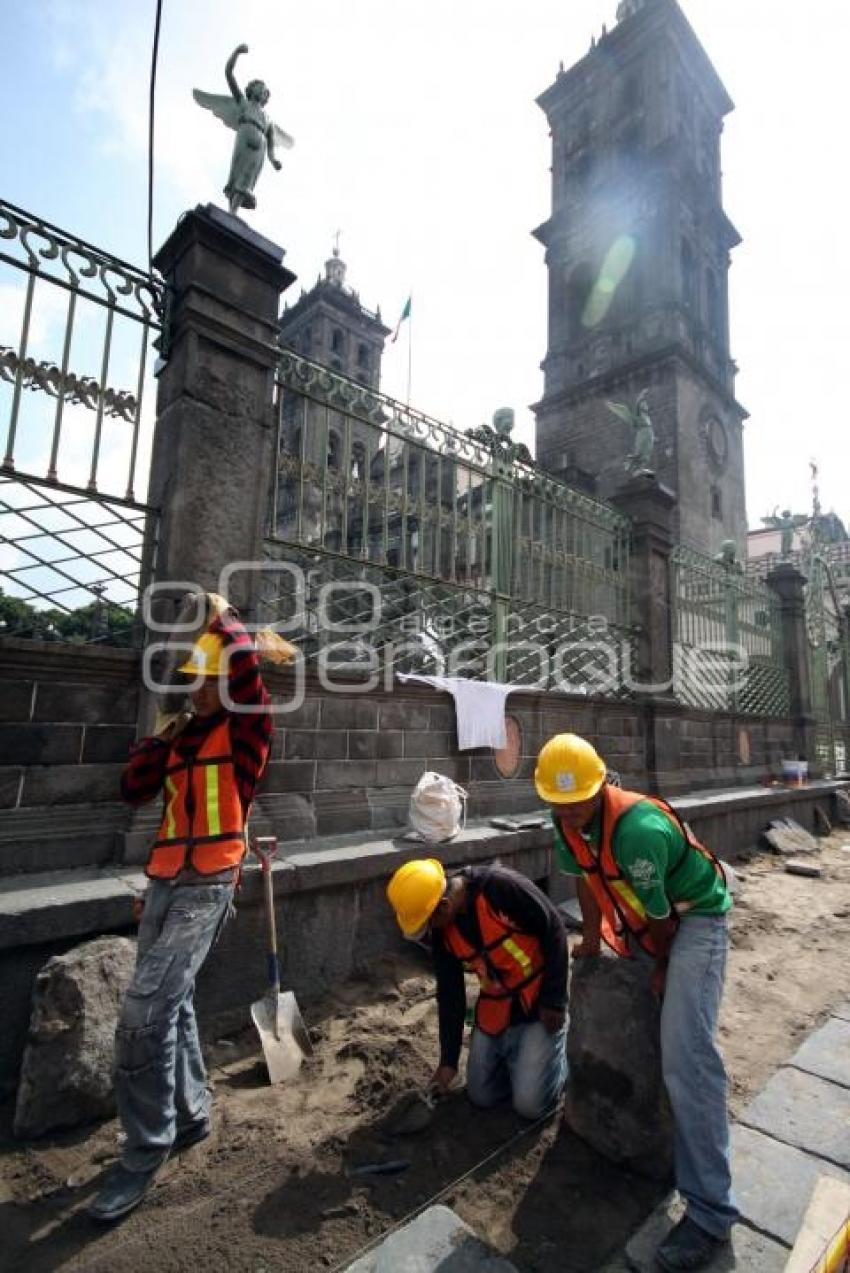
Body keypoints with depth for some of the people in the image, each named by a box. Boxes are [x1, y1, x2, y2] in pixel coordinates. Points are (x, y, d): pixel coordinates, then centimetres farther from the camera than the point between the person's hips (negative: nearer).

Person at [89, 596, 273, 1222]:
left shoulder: (246, 729, -7)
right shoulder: (183, 734, 13)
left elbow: (247, 667, -25)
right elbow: (134, 789, 10)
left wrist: (224, 617, -8)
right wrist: (163, 734, 1)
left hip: (207, 884, -7)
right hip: (165, 880, 8)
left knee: (145, 1010, -12)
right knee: (171, 1003, 16)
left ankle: (145, 1153, 6)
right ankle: (191, 1116, 34)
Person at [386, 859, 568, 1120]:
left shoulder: (502, 886, -30)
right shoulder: (442, 931, -9)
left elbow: (554, 931, -21)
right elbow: (449, 994, 2)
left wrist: (554, 1000, -16)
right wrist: (448, 1059, 4)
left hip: (538, 1004, -5)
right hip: (494, 1010, 6)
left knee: (530, 1104, -6)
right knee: (481, 1097, 9)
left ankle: (554, 1047, 19)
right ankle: (513, 1053, 32)